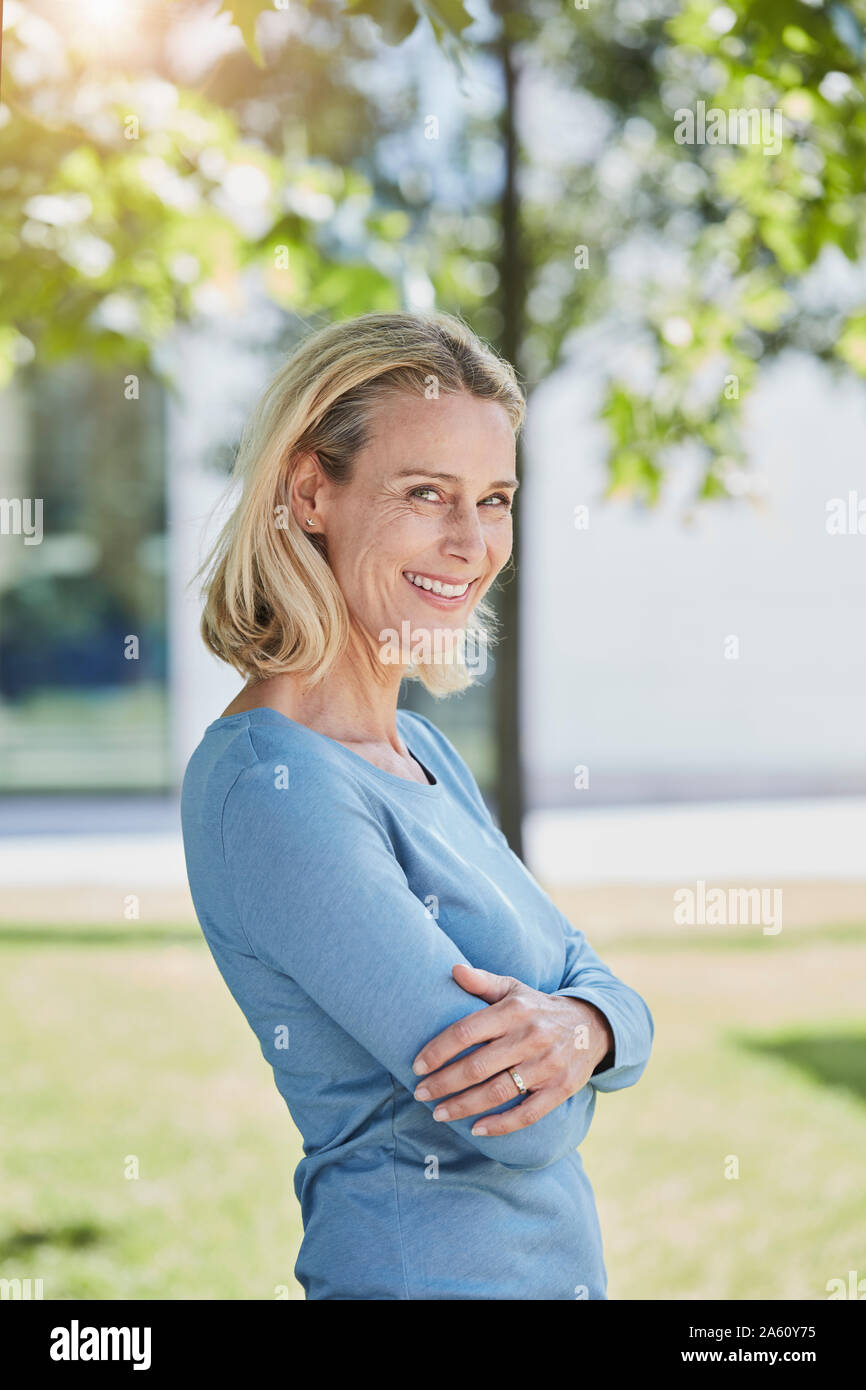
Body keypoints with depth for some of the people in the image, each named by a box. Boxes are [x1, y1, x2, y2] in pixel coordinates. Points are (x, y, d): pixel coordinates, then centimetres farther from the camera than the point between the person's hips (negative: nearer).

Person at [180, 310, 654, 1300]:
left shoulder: (419, 748, 5)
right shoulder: (275, 789, -22)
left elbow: (608, 988, 1)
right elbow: (521, 1130, -25)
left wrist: (578, 1027, -19)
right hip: (429, 1272, -8)